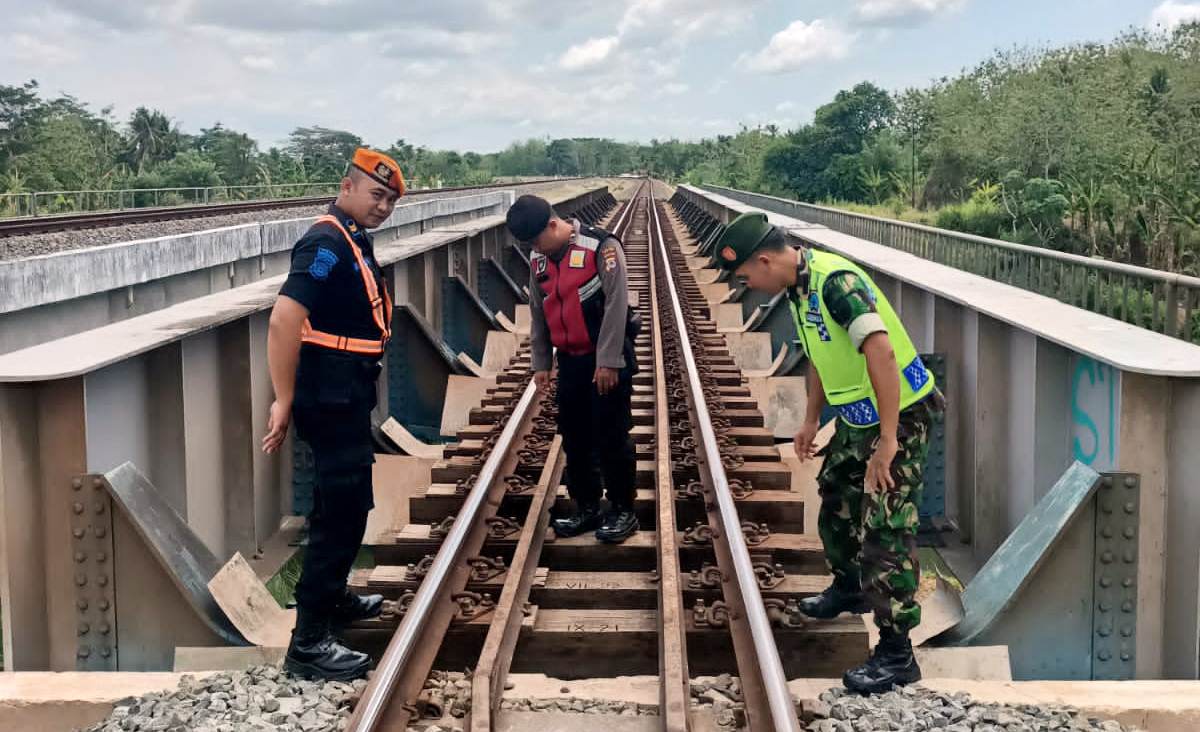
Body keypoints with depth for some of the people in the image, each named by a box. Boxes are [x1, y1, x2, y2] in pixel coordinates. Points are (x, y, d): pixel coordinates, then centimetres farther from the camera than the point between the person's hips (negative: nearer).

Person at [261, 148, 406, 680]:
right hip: (332, 399, -10)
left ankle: (332, 598, 38)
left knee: (346, 505, 22)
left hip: (347, 396, 10)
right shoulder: (328, 243, -19)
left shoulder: (352, 241, 12)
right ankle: (309, 641, -4)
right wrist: (284, 402, -26)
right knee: (341, 511, -8)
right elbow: (283, 320, -28)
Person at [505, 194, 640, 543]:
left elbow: (616, 306, -17)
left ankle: (623, 511, 9)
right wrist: (540, 363, 13)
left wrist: (608, 361, -18)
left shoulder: (600, 247, -15)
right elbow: (537, 314, 14)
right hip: (570, 360, 7)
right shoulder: (539, 260, 6)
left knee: (612, 437, -2)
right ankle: (586, 508, 23)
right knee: (574, 437, 11)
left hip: (607, 361, -7)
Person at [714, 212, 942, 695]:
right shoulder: (799, 287, 4)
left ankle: (897, 654, -2)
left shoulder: (836, 281, -27)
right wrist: (811, 420, 22)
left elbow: (882, 352, -36)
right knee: (836, 501, 24)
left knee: (884, 529, -9)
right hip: (857, 418, 10)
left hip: (899, 417, -10)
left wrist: (888, 441, -36)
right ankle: (848, 589, 47)